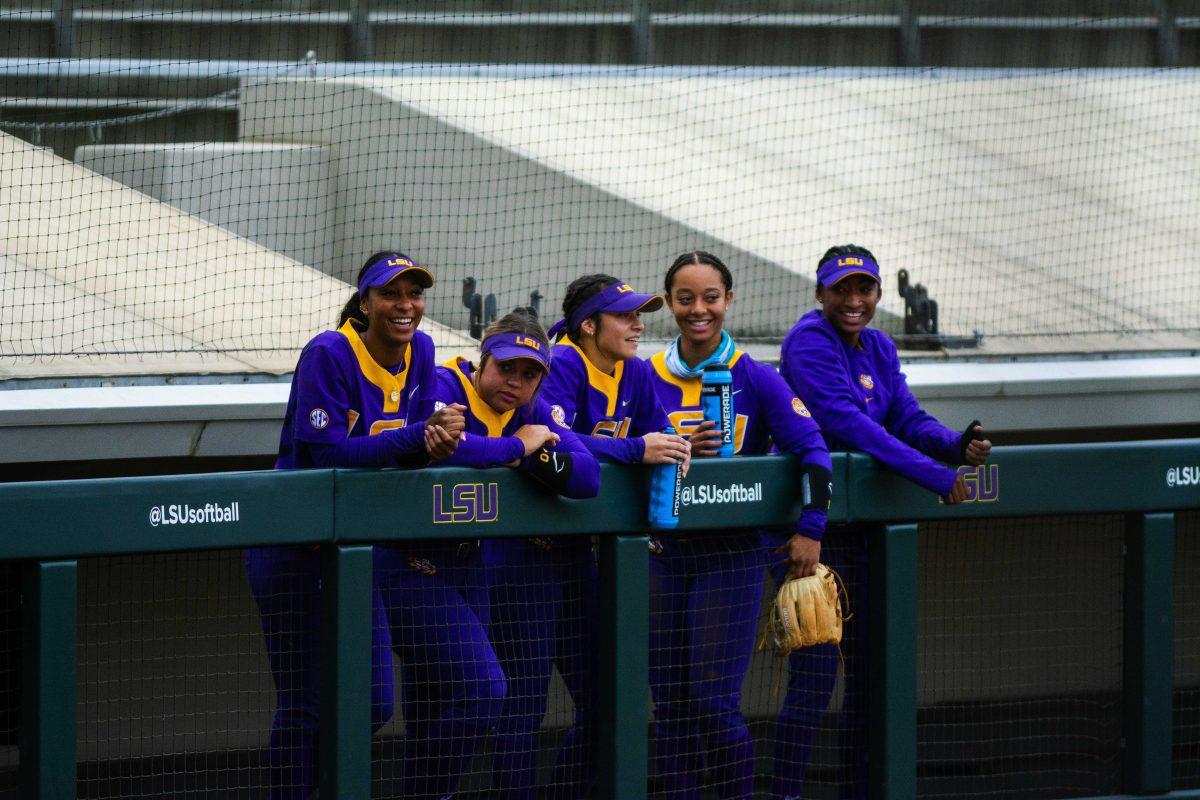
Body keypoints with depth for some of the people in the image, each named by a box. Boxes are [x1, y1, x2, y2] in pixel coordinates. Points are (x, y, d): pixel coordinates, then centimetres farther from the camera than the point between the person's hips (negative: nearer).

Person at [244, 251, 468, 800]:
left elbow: (418, 442, -1)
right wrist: (417, 439, -32)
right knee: (304, 706, -2)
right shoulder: (329, 354, -18)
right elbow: (325, 450, -26)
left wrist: (438, 440, -26)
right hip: (294, 544, -7)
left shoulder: (419, 352, 2)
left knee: (373, 705, 8)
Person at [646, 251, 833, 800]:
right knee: (670, 706, 5)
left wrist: (809, 528, -11)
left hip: (731, 554, -3)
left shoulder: (755, 378, -3)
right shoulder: (648, 377, 4)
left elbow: (811, 449, -4)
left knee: (713, 702, -9)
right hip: (663, 557, 3)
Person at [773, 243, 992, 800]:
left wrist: (958, 446, -17)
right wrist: (936, 476, -28)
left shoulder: (879, 350, 12)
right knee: (815, 673, -11)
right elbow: (845, 422, -25)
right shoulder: (810, 342, -14)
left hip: (860, 523, 8)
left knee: (871, 665, 12)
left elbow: (908, 421, 6)